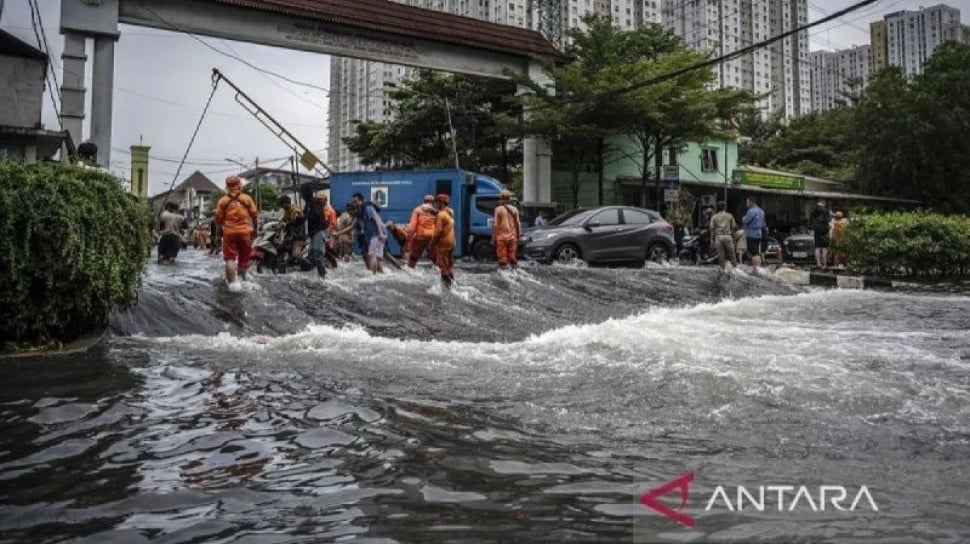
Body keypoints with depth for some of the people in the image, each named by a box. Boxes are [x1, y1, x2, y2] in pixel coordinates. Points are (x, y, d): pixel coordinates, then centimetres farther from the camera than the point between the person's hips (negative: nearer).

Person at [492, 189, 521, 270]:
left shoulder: (498, 209, -6)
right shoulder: (514, 209, 5)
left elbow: (495, 225, -7)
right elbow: (517, 224, 5)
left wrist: (493, 238, -3)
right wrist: (518, 236, 14)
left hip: (501, 237, -3)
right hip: (512, 236, 3)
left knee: (502, 256, -1)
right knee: (512, 256, 10)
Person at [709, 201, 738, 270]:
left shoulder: (714, 217, 4)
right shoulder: (729, 216, 6)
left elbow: (712, 228, -1)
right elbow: (733, 227, 4)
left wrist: (712, 240, 2)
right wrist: (733, 237, 12)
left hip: (718, 237, 0)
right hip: (728, 236, 0)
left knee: (721, 254, 3)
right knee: (731, 254, 6)